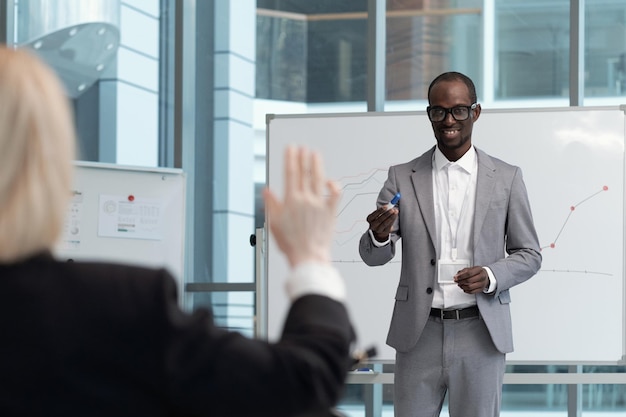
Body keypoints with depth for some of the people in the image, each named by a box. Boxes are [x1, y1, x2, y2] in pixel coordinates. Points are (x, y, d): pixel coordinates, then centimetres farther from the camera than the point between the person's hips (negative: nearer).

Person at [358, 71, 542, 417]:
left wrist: (491, 275, -13)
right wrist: (379, 236, -21)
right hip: (419, 334, 0)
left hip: (480, 335, 0)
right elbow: (373, 257, 3)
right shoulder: (402, 178, 4)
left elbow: (529, 255, 7)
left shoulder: (507, 178, 3)